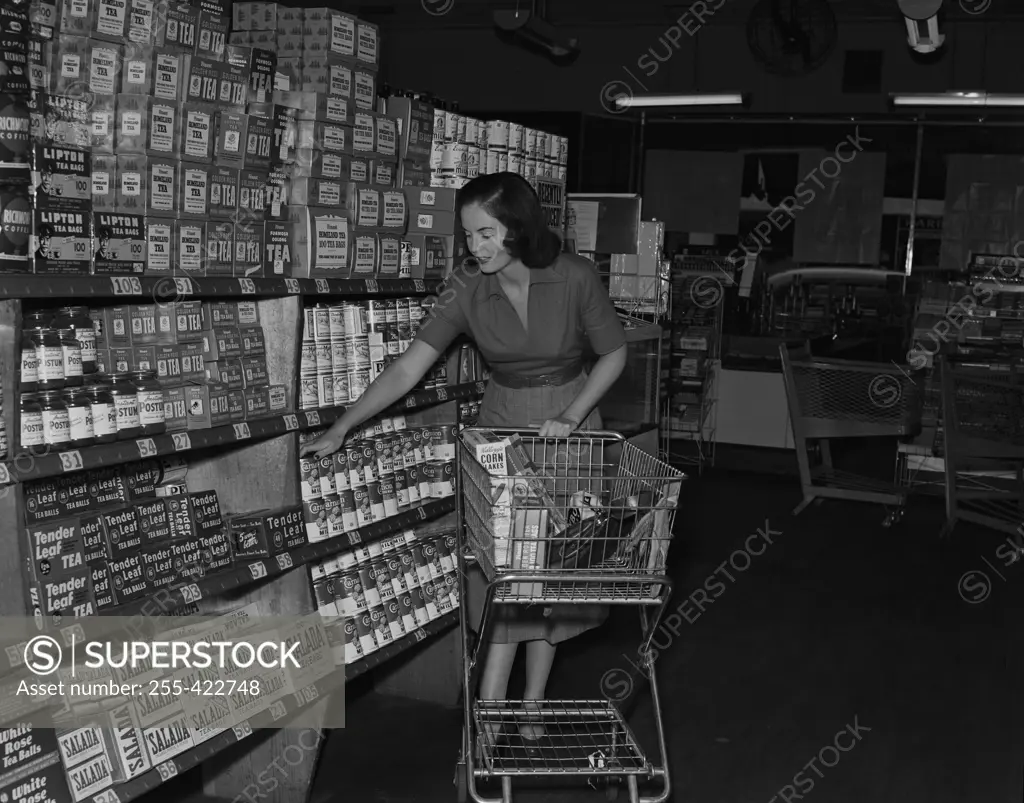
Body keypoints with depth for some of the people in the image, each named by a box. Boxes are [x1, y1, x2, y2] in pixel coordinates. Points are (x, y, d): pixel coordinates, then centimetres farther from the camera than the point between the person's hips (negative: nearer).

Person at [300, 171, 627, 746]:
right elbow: (409, 367, -15)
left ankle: (530, 705, 17)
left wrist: (571, 417, -16)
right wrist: (342, 428, -20)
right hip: (502, 429, 1)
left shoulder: (575, 278, -18)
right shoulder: (468, 289, -13)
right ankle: (493, 710, -1)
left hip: (570, 427, -1)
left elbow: (614, 353, -5)